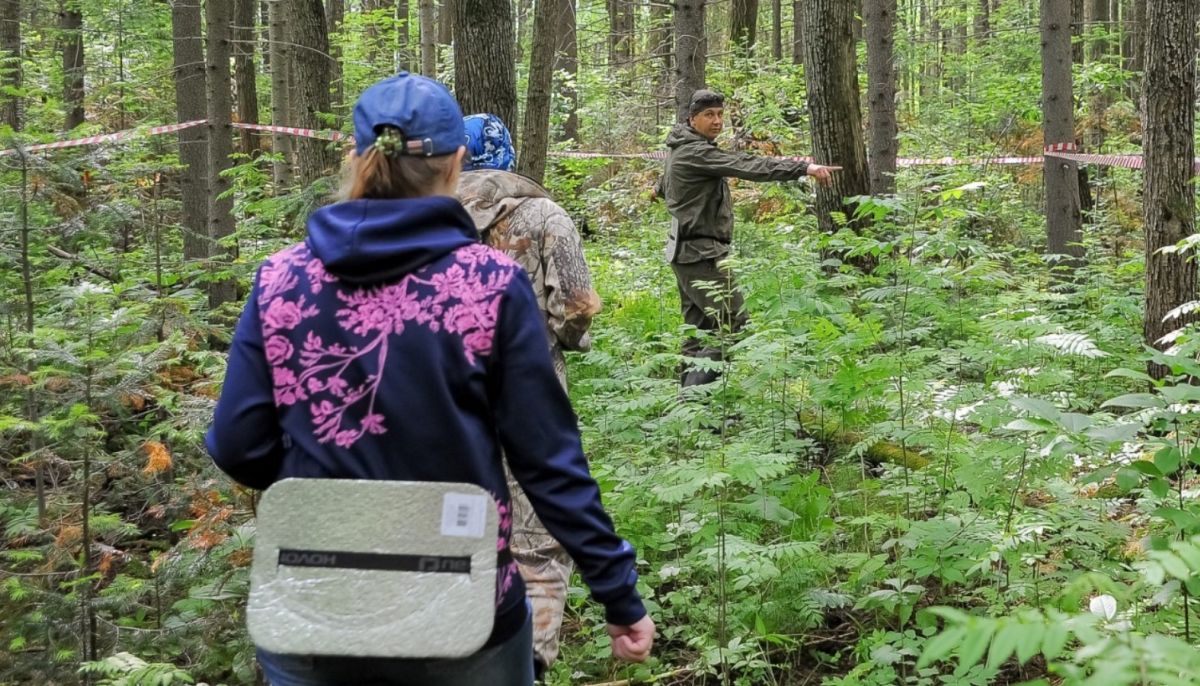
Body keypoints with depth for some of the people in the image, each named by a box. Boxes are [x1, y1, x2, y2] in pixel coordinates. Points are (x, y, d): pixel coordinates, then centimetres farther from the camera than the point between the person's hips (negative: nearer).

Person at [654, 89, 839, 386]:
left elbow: (668, 180, 37)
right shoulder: (695, 153, -17)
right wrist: (804, 168, -33)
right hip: (700, 253, -11)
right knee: (733, 324, -14)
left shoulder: (683, 149, 15)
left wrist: (660, 189, 60)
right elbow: (748, 166, -27)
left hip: (687, 252, 11)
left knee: (699, 328, 11)